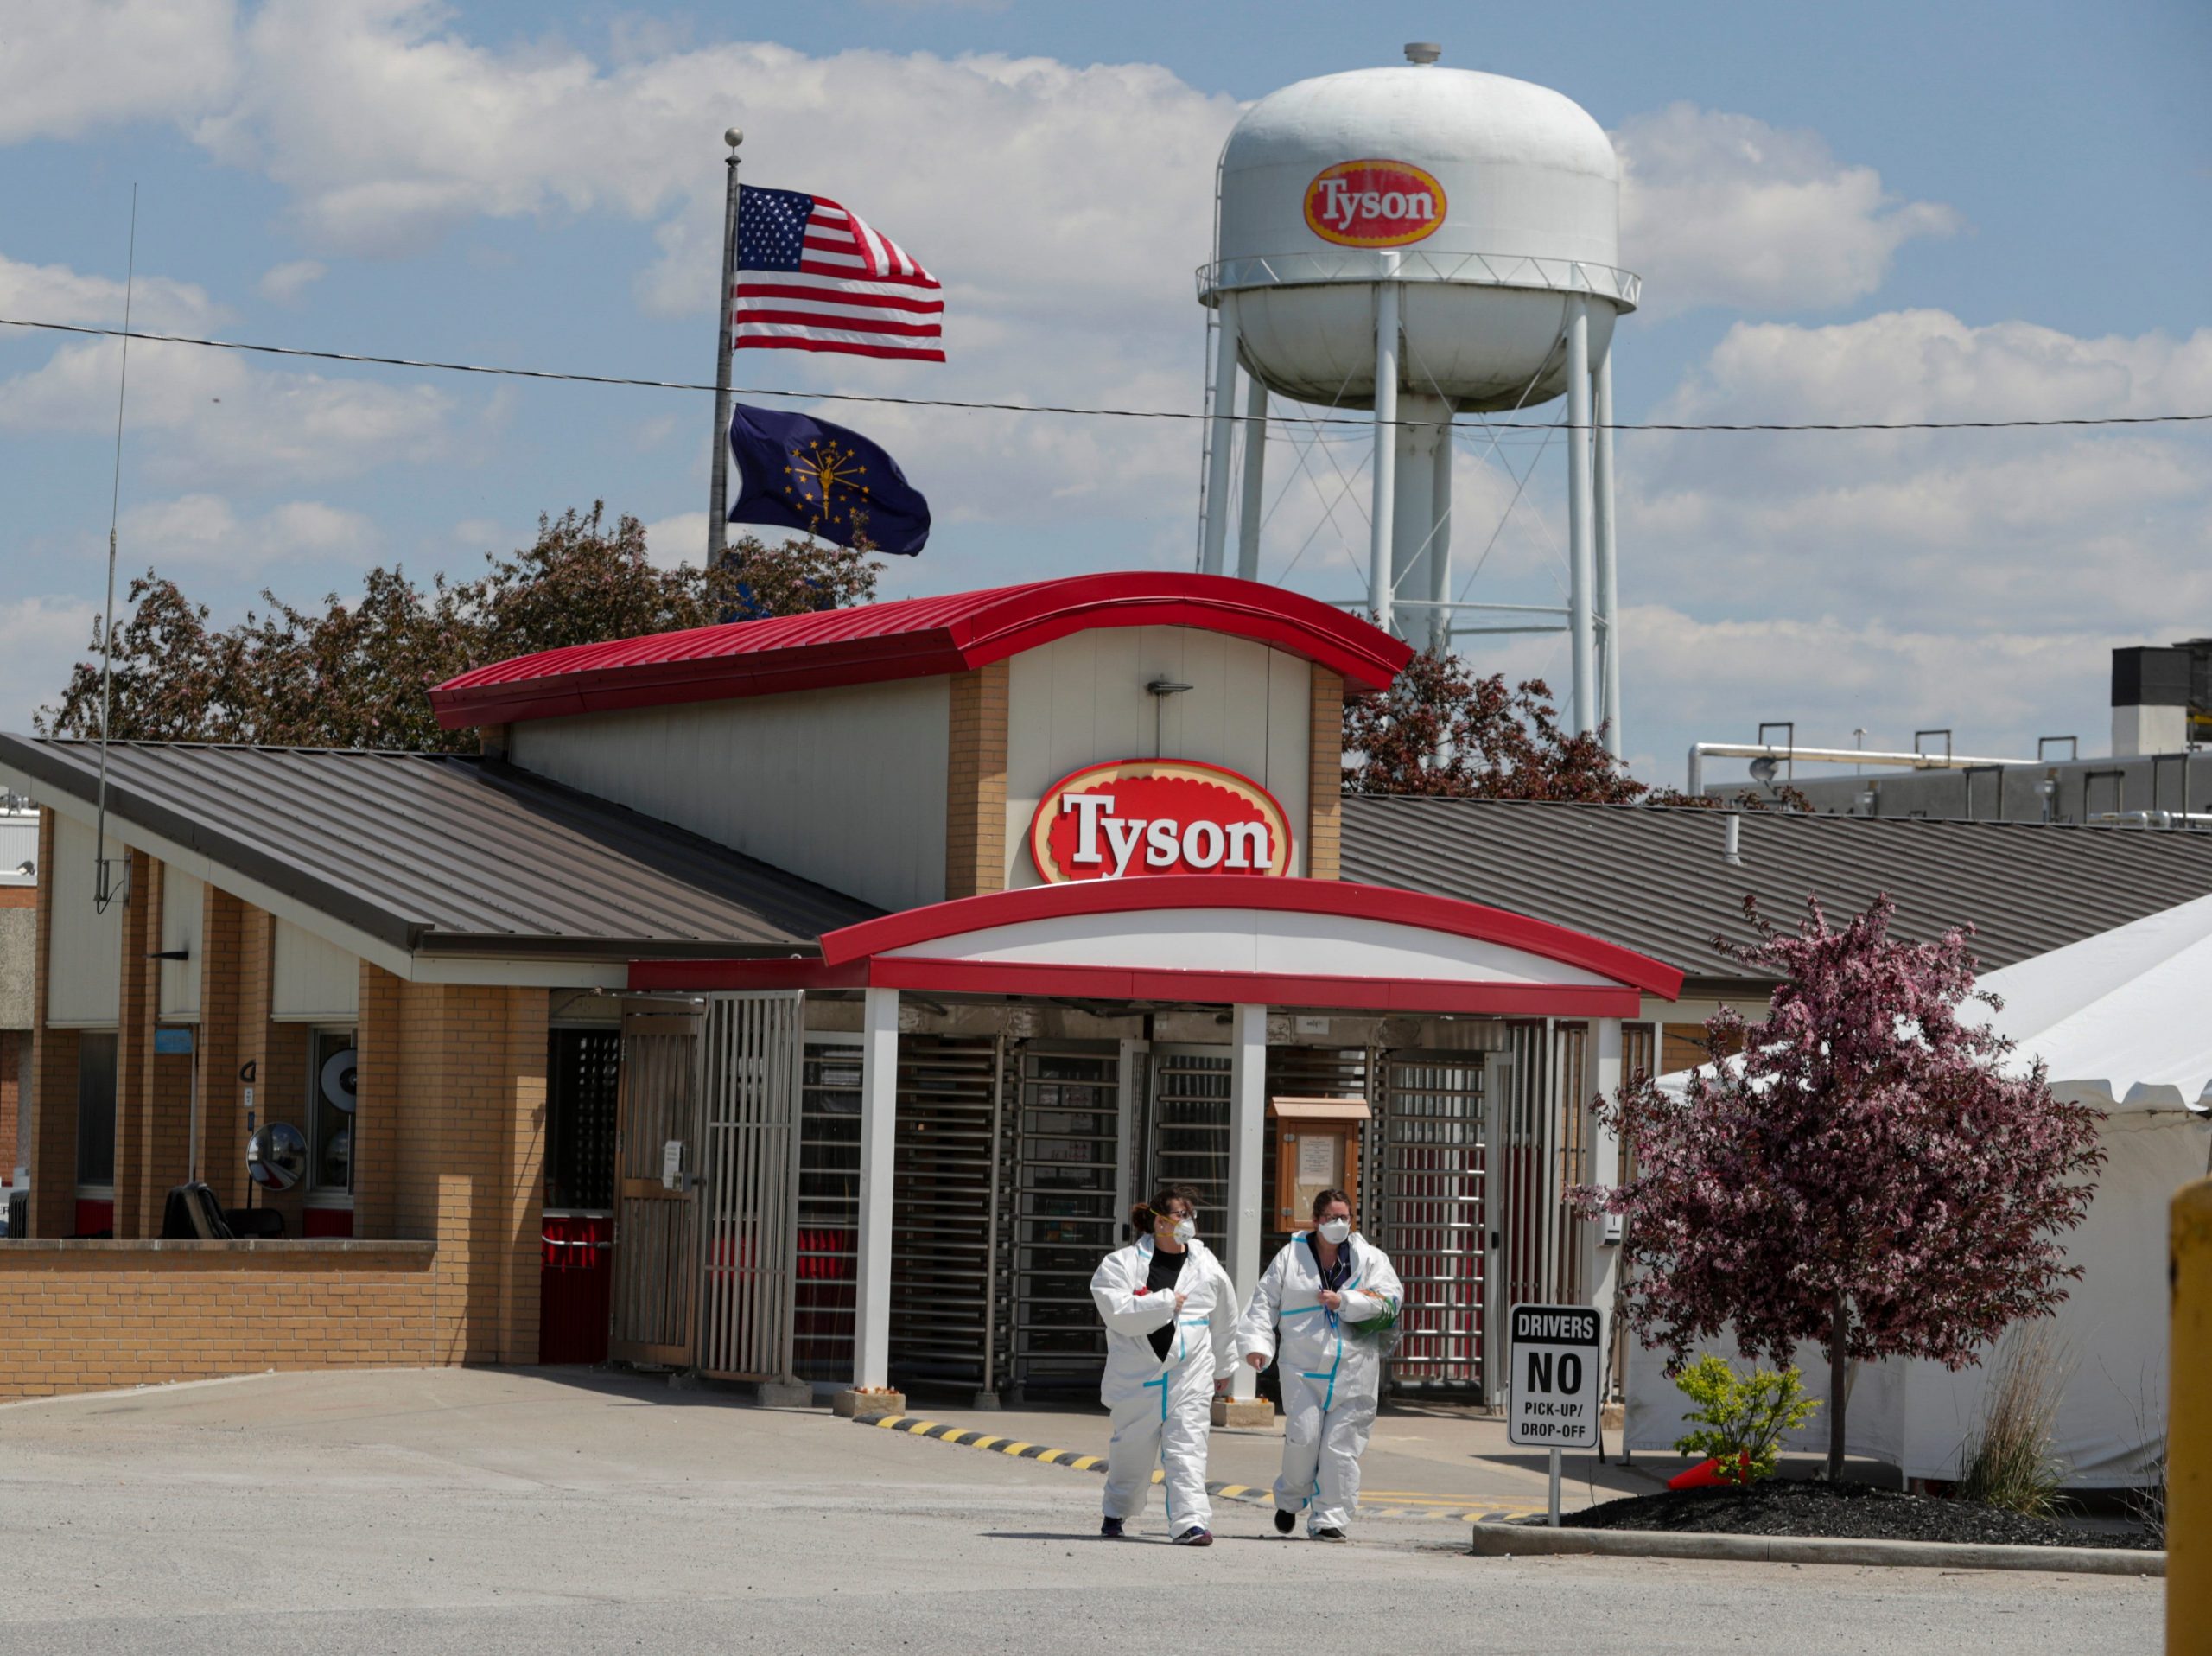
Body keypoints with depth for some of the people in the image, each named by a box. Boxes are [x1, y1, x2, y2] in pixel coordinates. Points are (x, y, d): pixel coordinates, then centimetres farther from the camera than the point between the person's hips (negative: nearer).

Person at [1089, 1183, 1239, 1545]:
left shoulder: (1207, 1268, 6)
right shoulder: (1122, 1264, -4)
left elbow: (1224, 1322, 18)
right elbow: (1117, 1312, -18)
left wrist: (1224, 1368, 25)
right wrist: (1165, 1303, -16)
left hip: (1190, 1377, 1)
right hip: (1138, 1376, -1)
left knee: (1187, 1450, -11)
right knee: (1131, 1449, 11)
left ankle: (1191, 1522, -16)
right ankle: (1116, 1514, 34)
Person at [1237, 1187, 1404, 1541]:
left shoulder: (1370, 1259, 8)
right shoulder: (1291, 1256, 8)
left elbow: (1390, 1298, -3)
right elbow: (1265, 1301, 8)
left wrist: (1344, 1302, -13)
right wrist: (1257, 1342, -5)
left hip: (1353, 1369, 1)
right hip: (1302, 1367, -1)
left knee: (1341, 1445, -3)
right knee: (1303, 1437, -9)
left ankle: (1329, 1519, 5)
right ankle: (1290, 1499, 18)